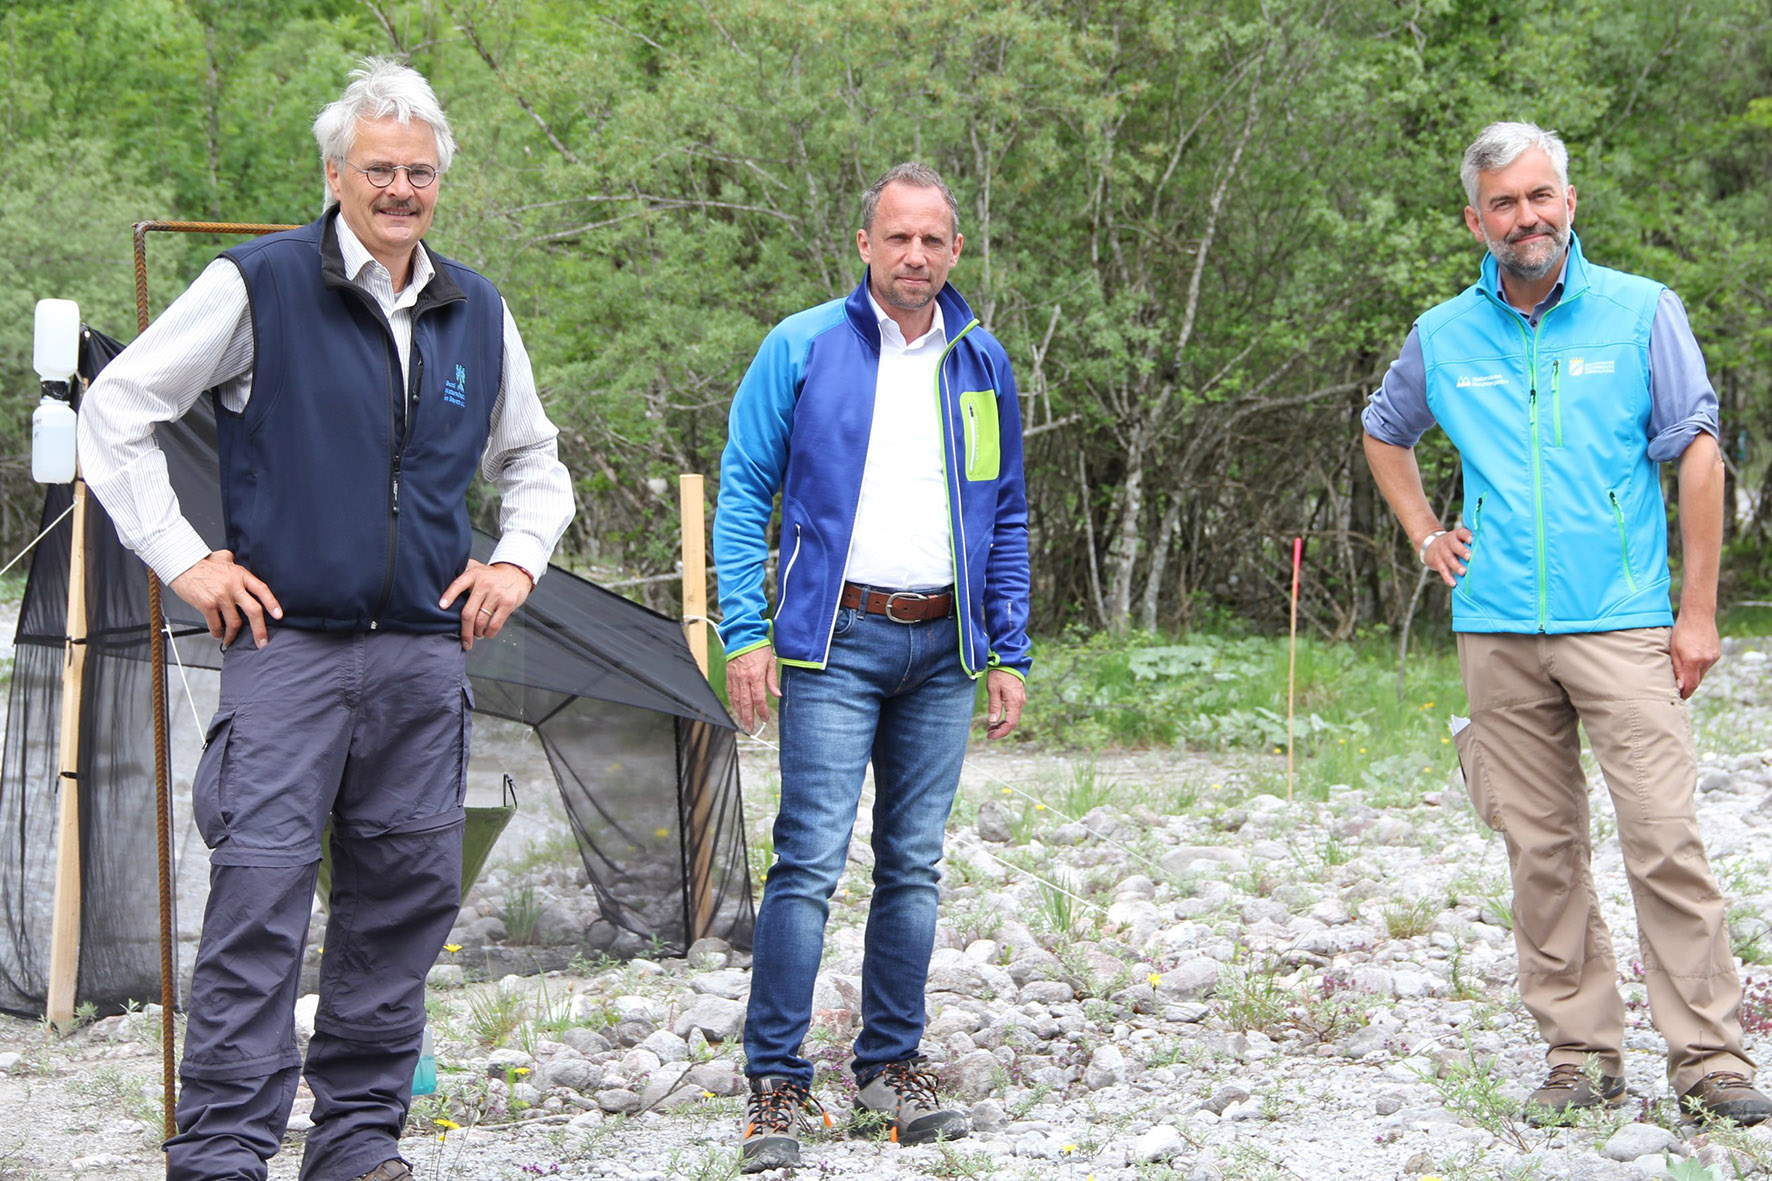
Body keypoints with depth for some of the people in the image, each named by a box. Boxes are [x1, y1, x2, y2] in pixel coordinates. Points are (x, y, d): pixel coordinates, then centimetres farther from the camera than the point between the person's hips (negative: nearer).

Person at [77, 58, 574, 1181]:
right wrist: (184, 558, -4)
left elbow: (534, 462, 28)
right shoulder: (258, 286, -2)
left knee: (406, 897, 6)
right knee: (260, 895, -10)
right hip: (287, 639, -5)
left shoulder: (479, 313, 13)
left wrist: (517, 562, 11)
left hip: (425, 654, 5)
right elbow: (115, 412, 1)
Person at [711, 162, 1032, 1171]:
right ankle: (777, 1083, -5)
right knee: (812, 860, -11)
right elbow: (743, 492, 0)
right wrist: (745, 632, -8)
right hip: (837, 640, -4)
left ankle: (893, 1065, 17)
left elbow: (1009, 519, 17)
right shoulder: (802, 349, 0)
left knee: (915, 864, 7)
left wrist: (1009, 653, 11)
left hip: (942, 647, 4)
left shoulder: (982, 364, 12)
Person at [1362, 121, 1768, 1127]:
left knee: (1665, 839, -10)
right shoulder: (1444, 337, 9)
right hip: (1499, 633, 3)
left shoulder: (1641, 312, 1)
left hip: (1623, 628, -3)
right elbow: (1385, 434, 28)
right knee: (1542, 853, 6)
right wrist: (1424, 535, 14)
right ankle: (1582, 1054, 14)